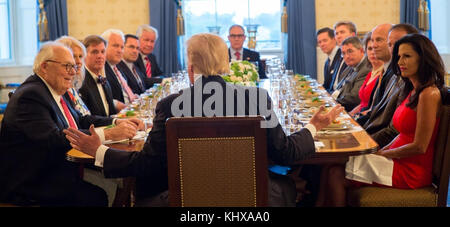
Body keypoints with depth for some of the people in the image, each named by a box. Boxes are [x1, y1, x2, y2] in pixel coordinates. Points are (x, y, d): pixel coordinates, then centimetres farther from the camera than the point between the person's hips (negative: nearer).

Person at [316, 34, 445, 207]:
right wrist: (381, 151, 2)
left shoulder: (429, 94, -17)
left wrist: (382, 153, -9)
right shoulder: (413, 90, 12)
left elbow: (419, 147, -18)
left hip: (411, 171, -8)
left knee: (335, 174, -13)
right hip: (398, 159, 8)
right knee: (332, 164, -5)